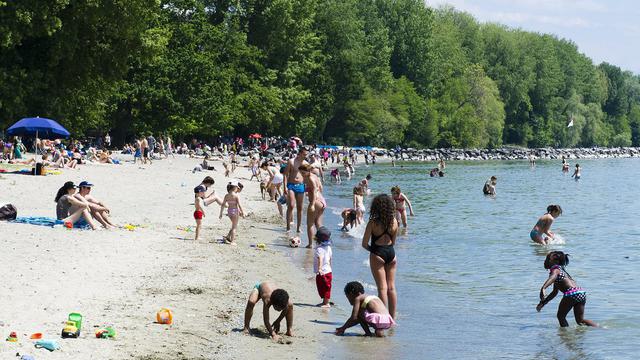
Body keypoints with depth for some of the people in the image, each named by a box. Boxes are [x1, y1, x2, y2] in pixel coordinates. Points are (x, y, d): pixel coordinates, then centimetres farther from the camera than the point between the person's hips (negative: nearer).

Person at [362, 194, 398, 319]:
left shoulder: (373, 223, -14)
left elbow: (364, 244, -10)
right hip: (391, 253, 4)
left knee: (382, 288, -1)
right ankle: (392, 318, 18)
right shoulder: (394, 222, -2)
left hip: (377, 255, -4)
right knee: (391, 287, 12)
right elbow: (393, 241, 9)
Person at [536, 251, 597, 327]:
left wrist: (543, 288, -41)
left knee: (561, 316, 8)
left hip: (571, 294, -9)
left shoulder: (555, 270, 1)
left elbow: (552, 277, -27)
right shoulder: (560, 270, 30)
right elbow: (554, 292, 37)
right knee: (580, 320, 15)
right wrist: (543, 302, 39)